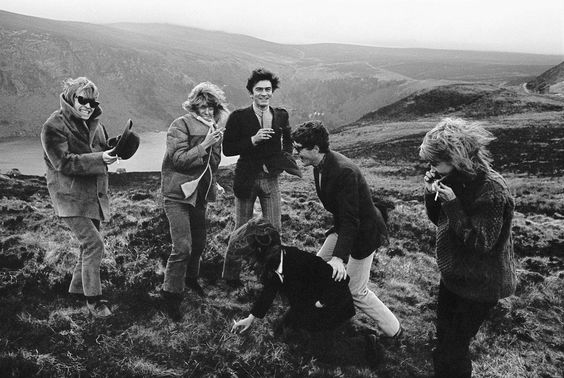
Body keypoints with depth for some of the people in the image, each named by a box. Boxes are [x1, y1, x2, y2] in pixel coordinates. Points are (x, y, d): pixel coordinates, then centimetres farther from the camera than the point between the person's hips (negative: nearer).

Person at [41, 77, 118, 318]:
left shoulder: (94, 123, 9)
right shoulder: (54, 126, -13)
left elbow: (103, 149, 14)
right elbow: (63, 162, -20)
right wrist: (99, 158, -29)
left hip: (95, 194, 7)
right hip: (70, 196, -7)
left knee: (90, 243, 16)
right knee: (94, 244, -14)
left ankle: (78, 287, 35)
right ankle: (93, 300, -1)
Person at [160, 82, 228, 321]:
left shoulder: (212, 129, 11)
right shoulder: (181, 126, -10)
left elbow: (213, 164, 7)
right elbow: (179, 160, -18)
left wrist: (217, 139, -7)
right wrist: (204, 144, -22)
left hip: (200, 195, 7)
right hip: (177, 194, -7)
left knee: (199, 243, 17)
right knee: (182, 247, -13)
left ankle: (190, 278, 41)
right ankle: (171, 294, 2)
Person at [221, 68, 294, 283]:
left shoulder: (281, 116, 3)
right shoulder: (238, 117, -7)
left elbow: (287, 140, 21)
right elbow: (227, 149, -10)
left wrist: (287, 157, 3)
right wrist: (253, 140, -21)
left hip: (271, 179, 3)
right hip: (246, 179, -3)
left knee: (274, 229, 7)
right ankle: (231, 275, 24)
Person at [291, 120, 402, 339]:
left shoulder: (344, 172, -32)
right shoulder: (321, 165, -3)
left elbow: (350, 221, -33)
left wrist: (339, 257, -38)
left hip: (364, 231, -9)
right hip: (342, 226, 9)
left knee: (356, 291, -1)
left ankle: (393, 330, 19)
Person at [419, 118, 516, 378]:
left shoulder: (491, 190, -26)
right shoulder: (455, 179, -3)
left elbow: (481, 243, -26)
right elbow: (439, 220, 9)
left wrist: (452, 203, -30)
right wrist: (431, 194, -11)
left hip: (479, 286, -8)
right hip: (453, 276, 8)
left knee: (453, 350, 4)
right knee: (443, 337, 21)